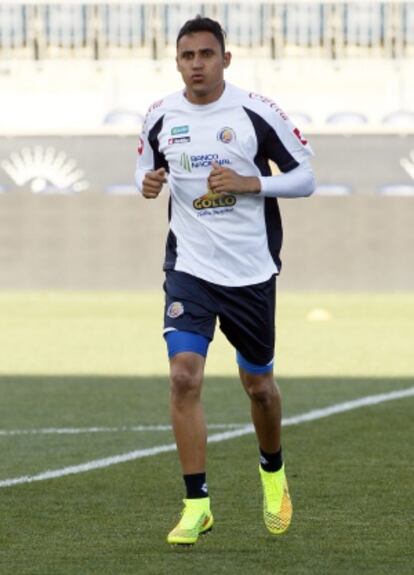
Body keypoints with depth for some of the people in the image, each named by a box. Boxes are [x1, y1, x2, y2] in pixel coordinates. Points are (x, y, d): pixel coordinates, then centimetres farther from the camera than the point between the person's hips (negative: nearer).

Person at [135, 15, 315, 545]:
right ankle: (196, 505, -9)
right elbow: (147, 166, 18)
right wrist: (147, 182, -6)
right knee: (184, 375, -15)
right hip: (189, 267, 1)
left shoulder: (256, 113, -8)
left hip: (252, 272, -1)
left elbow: (304, 177, -3)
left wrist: (249, 183, -18)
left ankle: (273, 472, 42)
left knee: (258, 384, 12)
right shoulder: (161, 117, 1)